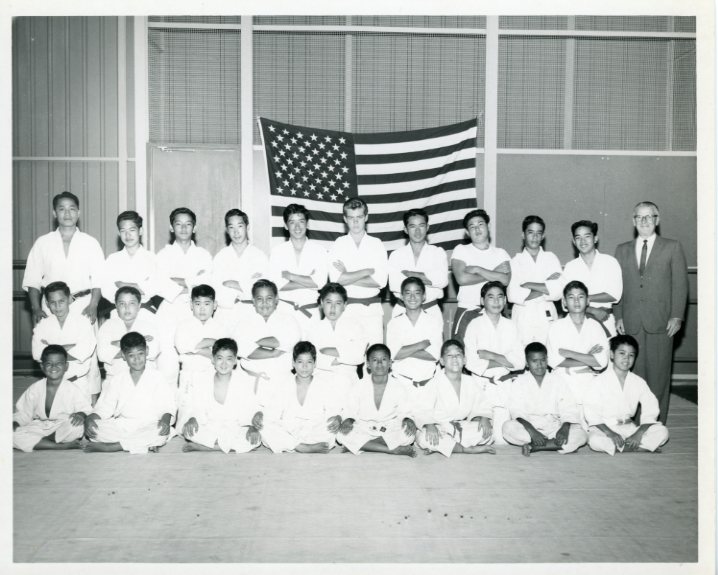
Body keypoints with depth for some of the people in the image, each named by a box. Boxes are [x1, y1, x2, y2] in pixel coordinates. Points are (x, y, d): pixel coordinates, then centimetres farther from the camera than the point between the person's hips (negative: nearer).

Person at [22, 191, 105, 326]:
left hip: (83, 308, 0)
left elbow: (99, 279, 1)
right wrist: (36, 308, -7)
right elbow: (32, 280, 6)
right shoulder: (42, 243, 10)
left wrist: (93, 305, -14)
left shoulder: (91, 243, 8)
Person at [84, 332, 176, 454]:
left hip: (148, 428, -2)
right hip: (120, 427, 2)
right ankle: (146, 444, -29)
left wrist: (165, 420, -23)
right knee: (94, 427, -24)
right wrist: (89, 419, -10)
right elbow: (103, 408, 11)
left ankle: (108, 446, -31)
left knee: (161, 432, -35)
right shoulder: (116, 382, 14)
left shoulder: (156, 377, 7)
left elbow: (167, 406, -1)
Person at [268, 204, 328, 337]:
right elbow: (276, 284, -6)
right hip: (284, 310, 0)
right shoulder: (277, 251, 6)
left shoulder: (319, 250, 5)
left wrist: (290, 276, -6)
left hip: (310, 311, 0)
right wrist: (309, 282, -9)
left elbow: (320, 282, -8)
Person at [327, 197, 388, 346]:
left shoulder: (377, 244, 7)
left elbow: (380, 281, -4)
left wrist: (347, 277, -7)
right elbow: (335, 279, -8)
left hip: (372, 307, 1)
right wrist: (367, 271, -6)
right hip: (346, 307, -1)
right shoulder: (338, 244, 6)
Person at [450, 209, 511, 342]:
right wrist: (493, 275, -6)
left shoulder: (500, 253, 10)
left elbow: (505, 279, -8)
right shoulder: (461, 250, 5)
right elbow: (461, 278, -12)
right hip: (467, 311, -2)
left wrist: (477, 269, -9)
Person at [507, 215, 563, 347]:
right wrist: (545, 288, -8)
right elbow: (513, 295, -8)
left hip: (547, 317, 1)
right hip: (523, 316, -1)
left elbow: (558, 291, -3)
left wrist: (528, 285, -7)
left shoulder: (551, 258, 10)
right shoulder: (515, 261, 6)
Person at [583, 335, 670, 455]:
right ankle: (645, 446, -23)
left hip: (628, 428, 4)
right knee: (595, 440, -36)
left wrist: (639, 433, -17)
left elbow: (650, 411, -2)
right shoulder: (600, 381, -7)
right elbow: (591, 413, -12)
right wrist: (610, 433, -22)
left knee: (662, 432, -14)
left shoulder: (638, 382, 3)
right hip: (604, 427, -3)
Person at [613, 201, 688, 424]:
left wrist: (677, 316, -6)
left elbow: (680, 284, 2)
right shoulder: (622, 250, 14)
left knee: (659, 372, 0)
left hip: (660, 321, -2)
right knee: (635, 371, 1)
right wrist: (618, 316, 4)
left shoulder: (672, 247, 7)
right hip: (631, 322, 2)